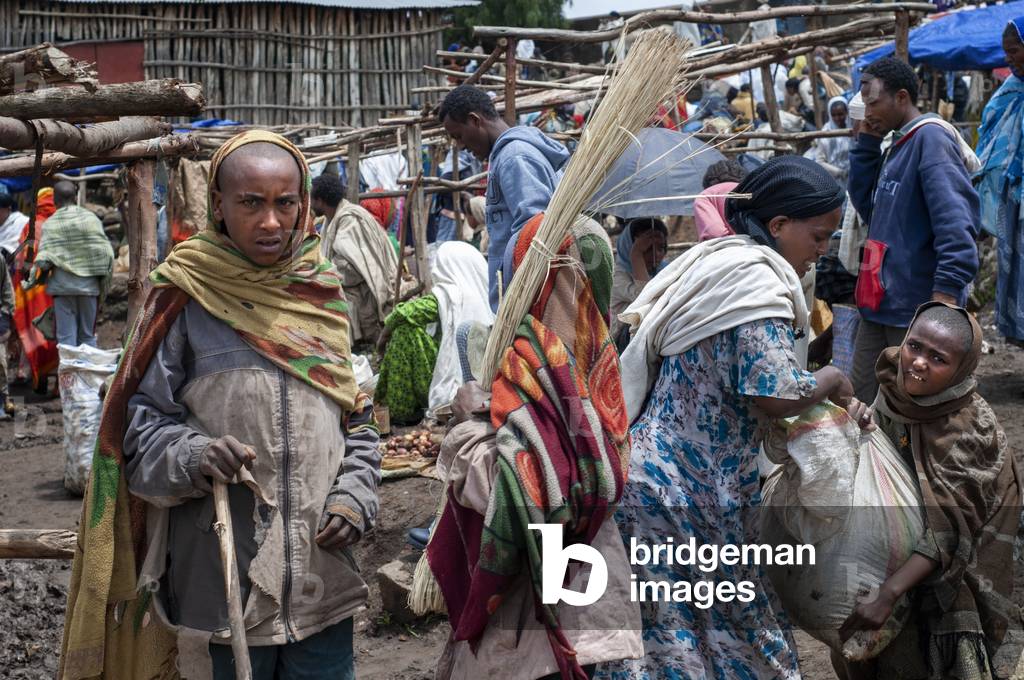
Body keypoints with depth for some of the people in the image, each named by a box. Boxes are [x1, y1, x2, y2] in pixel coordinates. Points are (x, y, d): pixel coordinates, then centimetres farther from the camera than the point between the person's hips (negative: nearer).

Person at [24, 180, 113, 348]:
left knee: (66, 336, 1)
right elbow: (106, 253, -3)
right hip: (89, 284, 2)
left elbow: (43, 258, -10)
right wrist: (104, 283, 8)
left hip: (62, 285, -2)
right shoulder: (91, 218, 1)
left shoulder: (51, 224, -3)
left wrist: (31, 282, 3)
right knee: (88, 335, 10)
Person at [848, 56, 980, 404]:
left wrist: (948, 289, -32)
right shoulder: (897, 143, 15)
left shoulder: (931, 138, -15)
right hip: (881, 302, 9)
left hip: (918, 308, -9)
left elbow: (954, 217, -25)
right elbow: (865, 202, 16)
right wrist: (867, 142, 6)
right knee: (863, 401, 13)